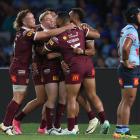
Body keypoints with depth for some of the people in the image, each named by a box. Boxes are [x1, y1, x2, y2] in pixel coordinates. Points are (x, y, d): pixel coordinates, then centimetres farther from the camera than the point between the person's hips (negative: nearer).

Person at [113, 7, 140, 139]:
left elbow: (120, 47, 28)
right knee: (128, 101, -6)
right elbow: (125, 47, -32)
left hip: (124, 68, 10)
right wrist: (126, 62, -19)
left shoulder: (125, 30, 13)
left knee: (124, 101, 15)